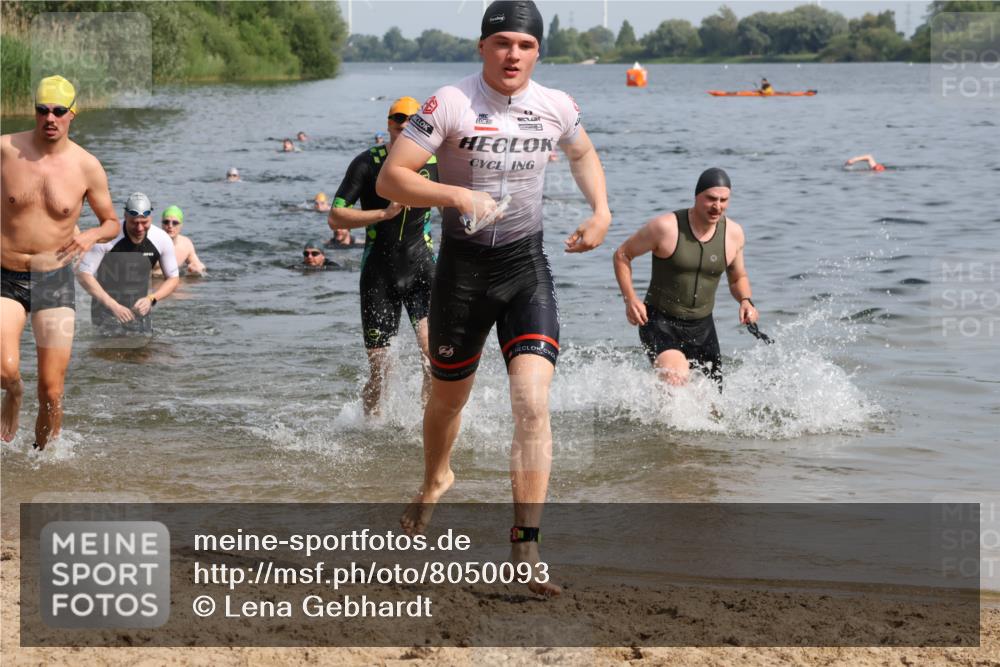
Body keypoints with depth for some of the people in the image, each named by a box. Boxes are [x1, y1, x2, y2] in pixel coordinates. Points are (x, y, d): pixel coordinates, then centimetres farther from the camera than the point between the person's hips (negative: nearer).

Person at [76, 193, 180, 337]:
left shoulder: (162, 240, -9)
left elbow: (173, 279, 3)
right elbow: (83, 274, -18)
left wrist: (151, 299, -16)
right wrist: (112, 305, -24)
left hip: (139, 307, 4)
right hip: (106, 307, -4)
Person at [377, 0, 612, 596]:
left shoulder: (557, 107, 1)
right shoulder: (450, 105, -12)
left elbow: (583, 154, 24)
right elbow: (391, 178, -15)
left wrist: (601, 212, 9)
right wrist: (457, 195, -28)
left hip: (528, 267, 1)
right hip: (463, 267, -1)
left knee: (533, 402, -16)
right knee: (448, 396, 17)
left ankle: (527, 549, -14)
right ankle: (436, 480, 51)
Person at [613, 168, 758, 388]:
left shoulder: (733, 234, -1)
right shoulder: (666, 227, -14)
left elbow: (738, 277, 16)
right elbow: (622, 255, -3)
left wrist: (745, 301, -6)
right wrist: (630, 299, -16)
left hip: (702, 327, 5)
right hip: (660, 322, -5)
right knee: (677, 378, -33)